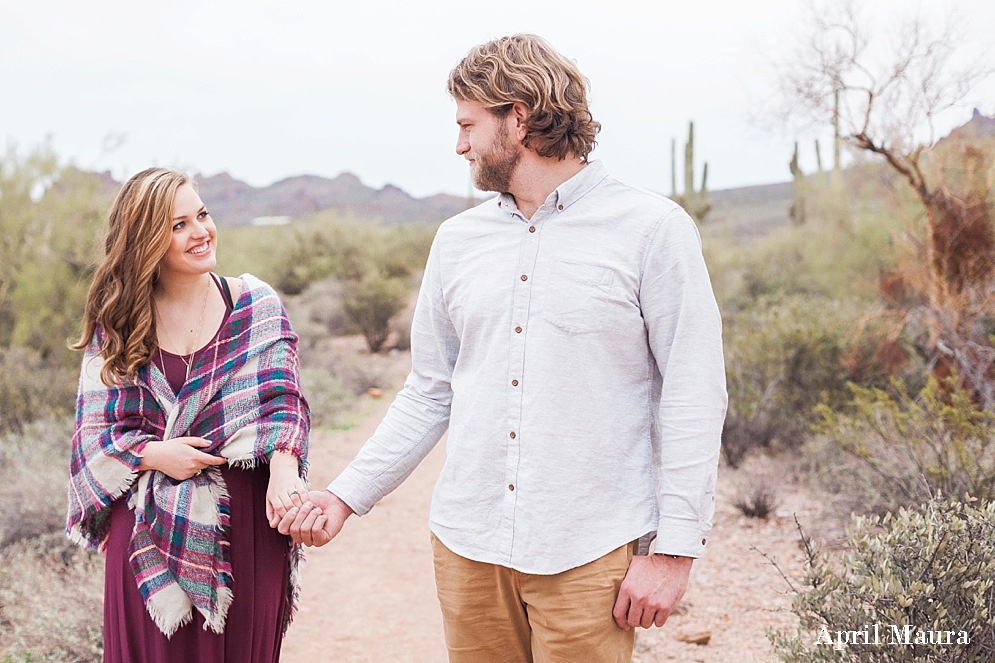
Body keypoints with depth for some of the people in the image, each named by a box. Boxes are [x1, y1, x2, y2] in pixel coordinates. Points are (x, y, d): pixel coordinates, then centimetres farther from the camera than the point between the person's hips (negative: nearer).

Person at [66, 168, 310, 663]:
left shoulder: (255, 304, 3)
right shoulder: (115, 324, 4)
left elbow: (281, 398, -6)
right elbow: (93, 432, 3)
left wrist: (283, 466, -25)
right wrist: (153, 455, -16)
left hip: (244, 521, 0)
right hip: (150, 529, 1)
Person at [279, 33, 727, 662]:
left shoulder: (652, 228, -5)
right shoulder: (457, 240, 10)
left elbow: (693, 397, -7)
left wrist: (675, 546, -11)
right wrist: (347, 495, 9)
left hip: (590, 556, -4)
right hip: (466, 545, 4)